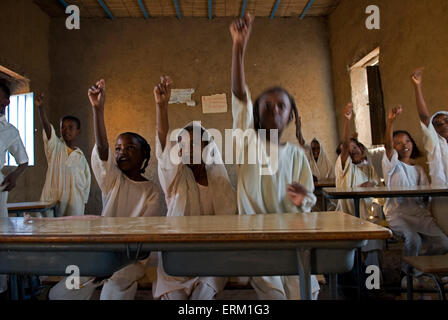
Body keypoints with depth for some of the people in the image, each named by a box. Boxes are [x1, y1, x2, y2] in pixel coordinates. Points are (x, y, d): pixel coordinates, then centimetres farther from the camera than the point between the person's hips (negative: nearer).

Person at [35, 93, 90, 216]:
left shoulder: (81, 158, 9)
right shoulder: (55, 147, 5)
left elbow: (86, 187, 11)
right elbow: (47, 127, -13)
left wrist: (83, 206, 6)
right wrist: (41, 107, -28)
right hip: (52, 202, -1)